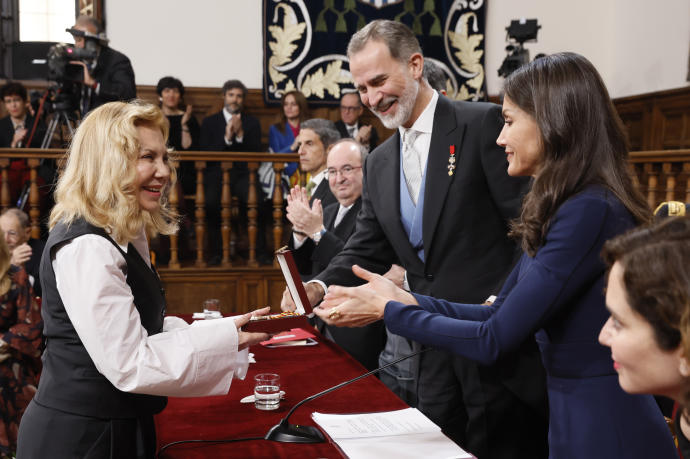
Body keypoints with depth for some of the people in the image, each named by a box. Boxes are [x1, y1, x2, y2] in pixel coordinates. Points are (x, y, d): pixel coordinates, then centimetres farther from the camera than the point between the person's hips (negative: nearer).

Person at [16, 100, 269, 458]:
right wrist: (225, 340, -21)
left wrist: (228, 330, 3)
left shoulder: (120, 237, 10)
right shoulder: (86, 248, -22)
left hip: (119, 428, 10)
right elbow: (129, 365, -25)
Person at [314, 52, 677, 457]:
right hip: (575, 419, 8)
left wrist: (386, 309, -12)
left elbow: (494, 340, -21)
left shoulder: (589, 212, -23)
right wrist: (403, 298, 1)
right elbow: (500, 312, 9)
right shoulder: (559, 209, 7)